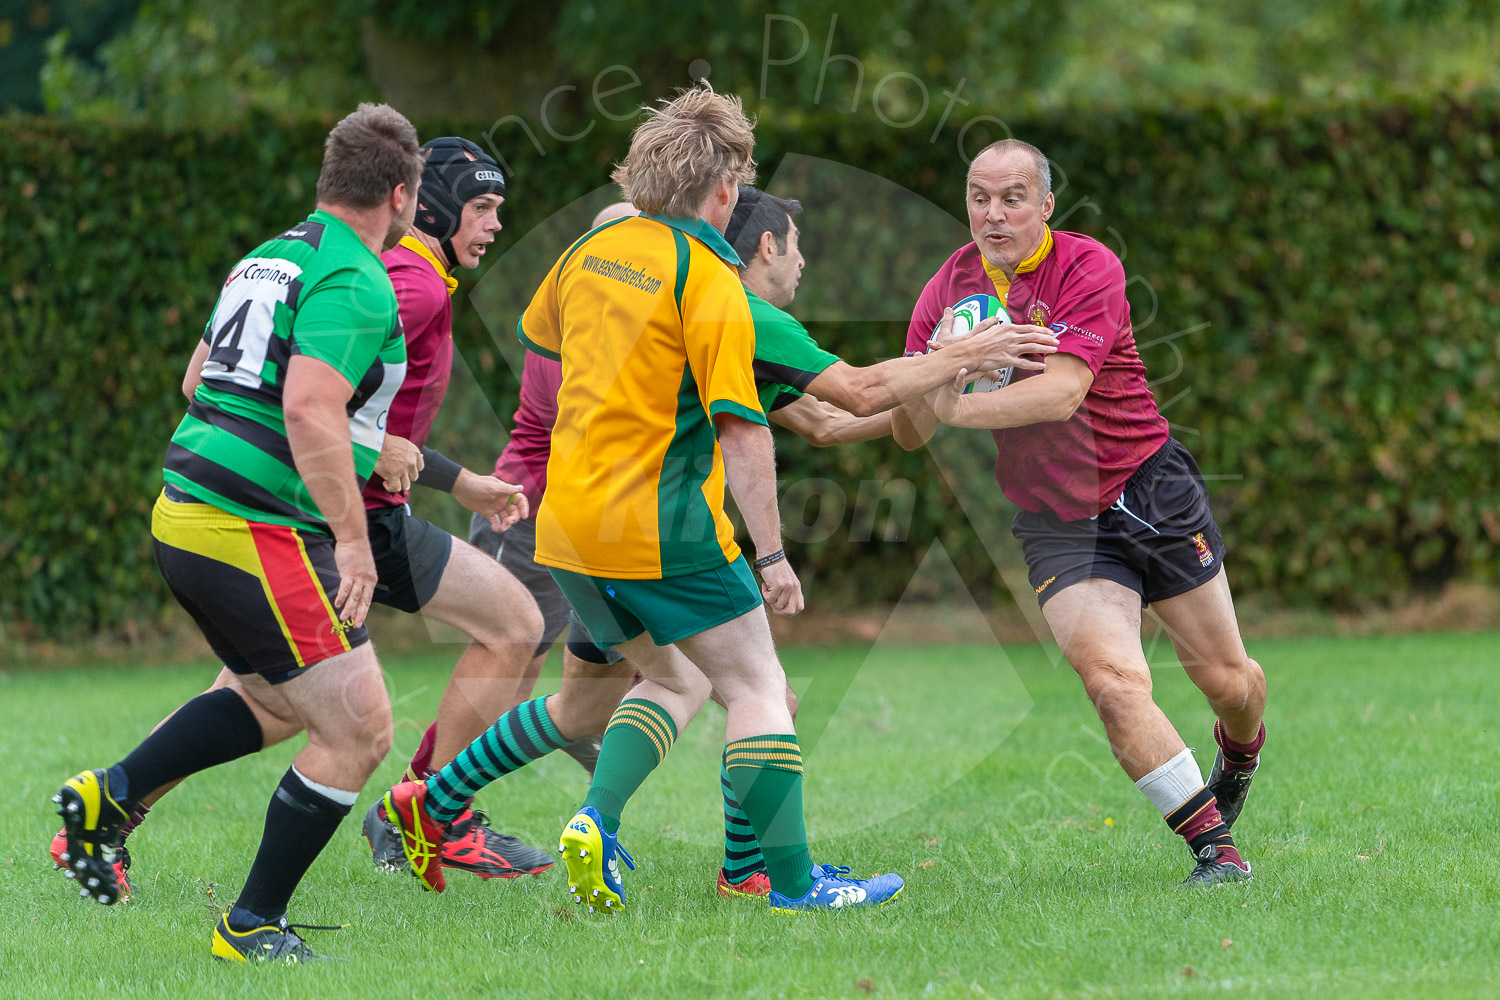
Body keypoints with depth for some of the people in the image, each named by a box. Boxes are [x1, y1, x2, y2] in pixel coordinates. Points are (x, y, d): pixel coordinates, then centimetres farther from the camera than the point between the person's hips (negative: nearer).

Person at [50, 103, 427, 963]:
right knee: (359, 730, -3)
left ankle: (110, 795, 21)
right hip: (258, 534, -10)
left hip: (187, 513, 10)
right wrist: (352, 537, -24)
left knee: (280, 701, 28)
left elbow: (204, 379, 26)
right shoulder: (356, 282, -14)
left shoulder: (273, 257, 15)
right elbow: (310, 409, -26)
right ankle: (253, 926, 3)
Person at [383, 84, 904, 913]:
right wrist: (771, 554, -15)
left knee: (675, 680, 20)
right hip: (664, 527, -7)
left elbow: (537, 332, 28)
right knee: (757, 687, 2)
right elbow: (740, 428, -18)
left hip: (570, 523, 7)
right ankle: (791, 878, -1)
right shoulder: (709, 278, -14)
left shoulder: (595, 248, 7)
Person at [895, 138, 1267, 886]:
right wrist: (938, 377, -26)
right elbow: (909, 434, -4)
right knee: (1114, 681, -20)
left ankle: (1239, 759, 45)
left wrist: (956, 408, -39)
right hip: (1055, 523, 2)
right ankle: (1213, 846, -10)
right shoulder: (949, 289, -2)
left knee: (1226, 677, 9)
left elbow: (1061, 392, -29)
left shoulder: (1088, 267, -15)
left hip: (1147, 488, -2)